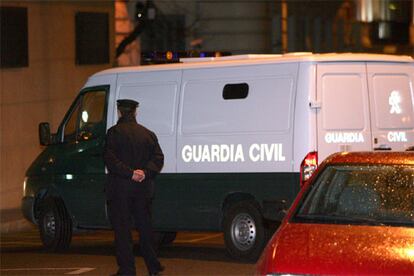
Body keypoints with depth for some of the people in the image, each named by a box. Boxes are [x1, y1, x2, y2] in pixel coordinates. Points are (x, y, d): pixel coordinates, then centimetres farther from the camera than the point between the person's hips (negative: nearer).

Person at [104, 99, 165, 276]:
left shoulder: (115, 132, -8)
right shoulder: (148, 134, 10)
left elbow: (110, 159, -18)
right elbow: (158, 158, 3)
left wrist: (130, 173, -18)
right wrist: (145, 173, -7)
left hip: (120, 188, -5)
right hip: (143, 188, 5)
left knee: (122, 230, -1)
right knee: (145, 228, 14)